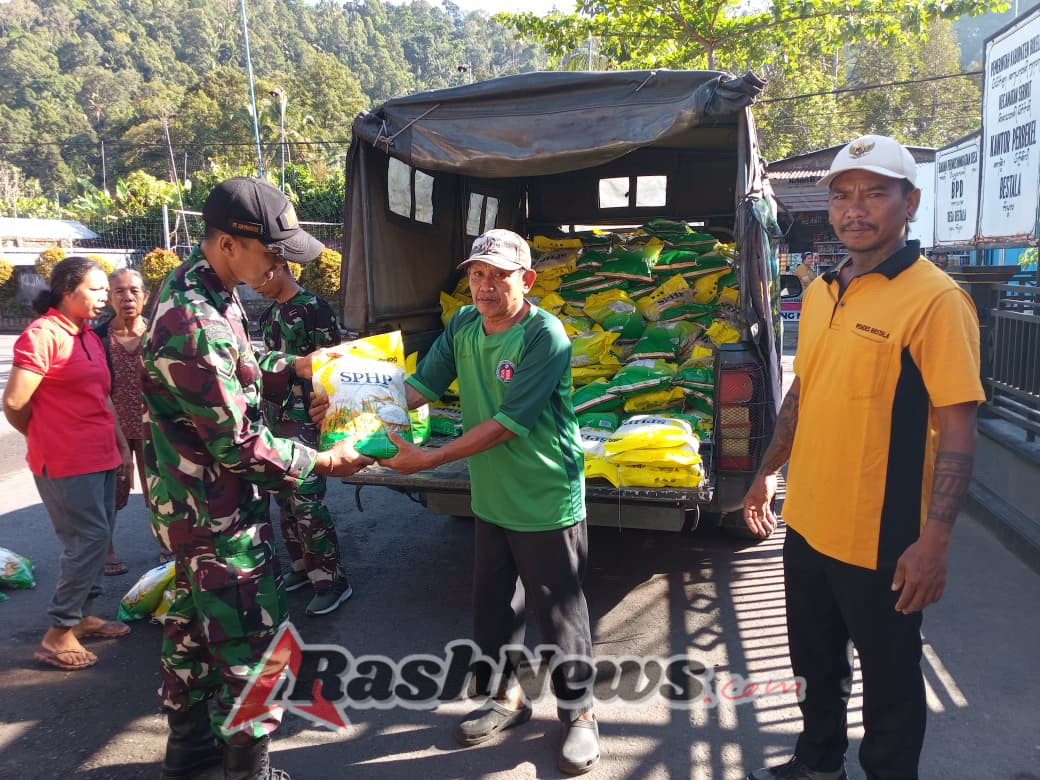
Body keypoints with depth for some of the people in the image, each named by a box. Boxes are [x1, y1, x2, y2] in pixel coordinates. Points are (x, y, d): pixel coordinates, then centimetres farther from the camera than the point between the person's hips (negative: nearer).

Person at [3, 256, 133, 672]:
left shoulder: (89, 336, 13)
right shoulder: (42, 335, -14)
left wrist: (122, 446, 16)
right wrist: (46, 438, 2)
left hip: (100, 457, 9)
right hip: (66, 462, -8)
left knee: (97, 537, 15)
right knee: (89, 538, -6)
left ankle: (82, 614, 30)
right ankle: (59, 633, 7)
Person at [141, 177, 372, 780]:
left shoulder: (204, 290, 3)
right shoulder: (194, 324, -29)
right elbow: (237, 443, -25)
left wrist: (294, 367, 2)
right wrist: (323, 462, -14)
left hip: (189, 502, 11)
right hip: (220, 513, -11)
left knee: (193, 620, 23)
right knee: (253, 643, 2)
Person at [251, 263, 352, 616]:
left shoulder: (313, 308, -10)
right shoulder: (270, 313, 14)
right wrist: (262, 410, 20)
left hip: (305, 419, -8)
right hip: (274, 418, 8)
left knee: (306, 501, -9)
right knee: (284, 498, 12)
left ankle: (332, 580, 1)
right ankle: (302, 567, 26)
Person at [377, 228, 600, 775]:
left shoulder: (545, 336, -21)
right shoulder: (463, 326, 1)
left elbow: (509, 422, -25)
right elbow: (423, 385, 2)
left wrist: (429, 460, -26)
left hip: (547, 500, -6)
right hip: (490, 498, 7)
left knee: (559, 609, 8)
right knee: (493, 603, 18)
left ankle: (577, 712, 29)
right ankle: (507, 697, 40)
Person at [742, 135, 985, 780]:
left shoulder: (935, 299, -15)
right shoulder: (820, 293, 6)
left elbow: (958, 429, -17)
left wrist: (934, 540, -21)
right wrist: (768, 472, 17)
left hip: (881, 542, -7)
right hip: (807, 526, 7)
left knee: (889, 686, 13)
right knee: (816, 664, 24)